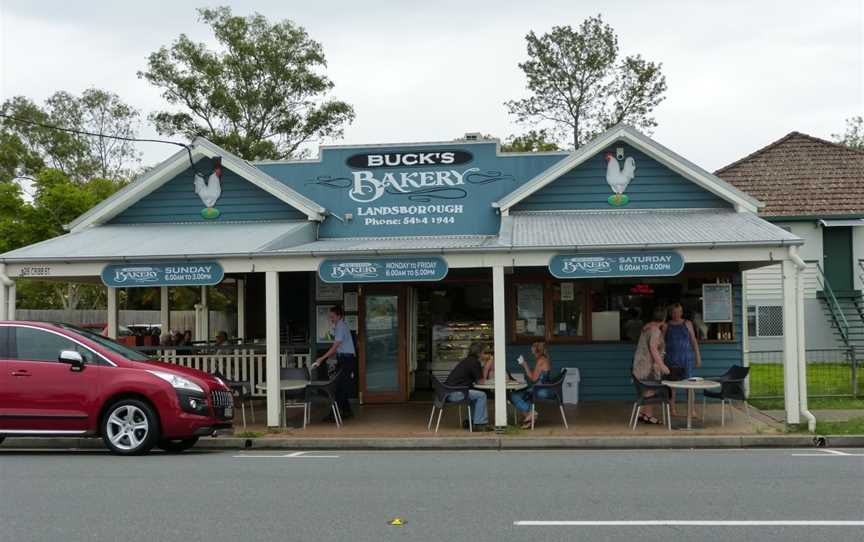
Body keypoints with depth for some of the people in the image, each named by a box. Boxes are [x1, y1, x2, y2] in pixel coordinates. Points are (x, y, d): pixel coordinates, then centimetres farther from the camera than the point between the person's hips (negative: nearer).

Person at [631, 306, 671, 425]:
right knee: (651, 390, -3)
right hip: (649, 365, -9)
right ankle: (648, 415, 1)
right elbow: (653, 348, -25)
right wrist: (662, 365, -25)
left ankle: (642, 413, 17)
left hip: (641, 364, 9)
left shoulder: (646, 327, 10)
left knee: (646, 390, 14)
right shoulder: (655, 330, -17)